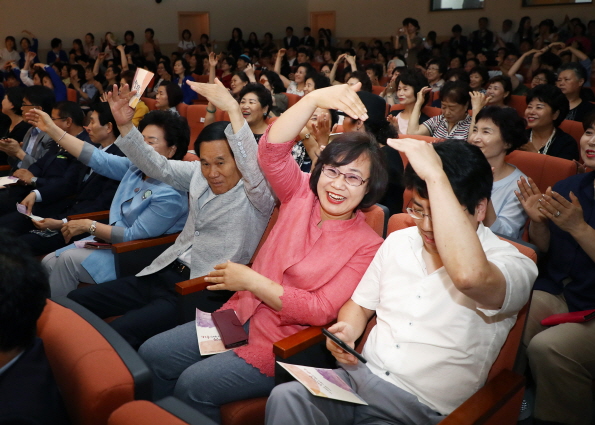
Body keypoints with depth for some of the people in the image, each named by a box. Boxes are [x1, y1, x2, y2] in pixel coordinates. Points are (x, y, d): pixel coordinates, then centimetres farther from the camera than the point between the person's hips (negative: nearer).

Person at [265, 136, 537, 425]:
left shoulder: (512, 265, -12)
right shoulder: (398, 242, 8)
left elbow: (470, 276, -37)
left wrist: (435, 175, -32)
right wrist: (347, 331, -6)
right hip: (361, 377, 5)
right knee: (286, 397, -24)